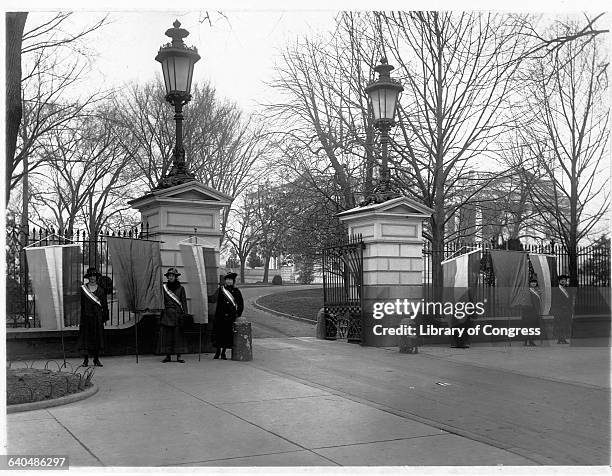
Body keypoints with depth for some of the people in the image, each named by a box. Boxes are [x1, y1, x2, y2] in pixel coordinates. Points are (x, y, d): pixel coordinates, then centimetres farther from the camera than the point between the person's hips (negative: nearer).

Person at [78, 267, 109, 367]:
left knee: (97, 337, 4)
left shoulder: (101, 290, 6)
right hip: (86, 316, -1)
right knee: (85, 337, -1)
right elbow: (81, 303, 4)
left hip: (97, 317, 1)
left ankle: (96, 359, 13)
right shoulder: (83, 288, 5)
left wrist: (105, 316, 1)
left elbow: (104, 304, 8)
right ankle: (85, 359, 6)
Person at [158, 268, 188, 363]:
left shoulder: (180, 288, 4)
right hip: (166, 314, 1)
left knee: (178, 335, -1)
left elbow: (184, 302, 3)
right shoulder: (164, 287, 7)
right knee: (166, 335, 1)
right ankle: (168, 356, 8)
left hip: (177, 314, -1)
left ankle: (179, 357, 3)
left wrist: (185, 315, -5)